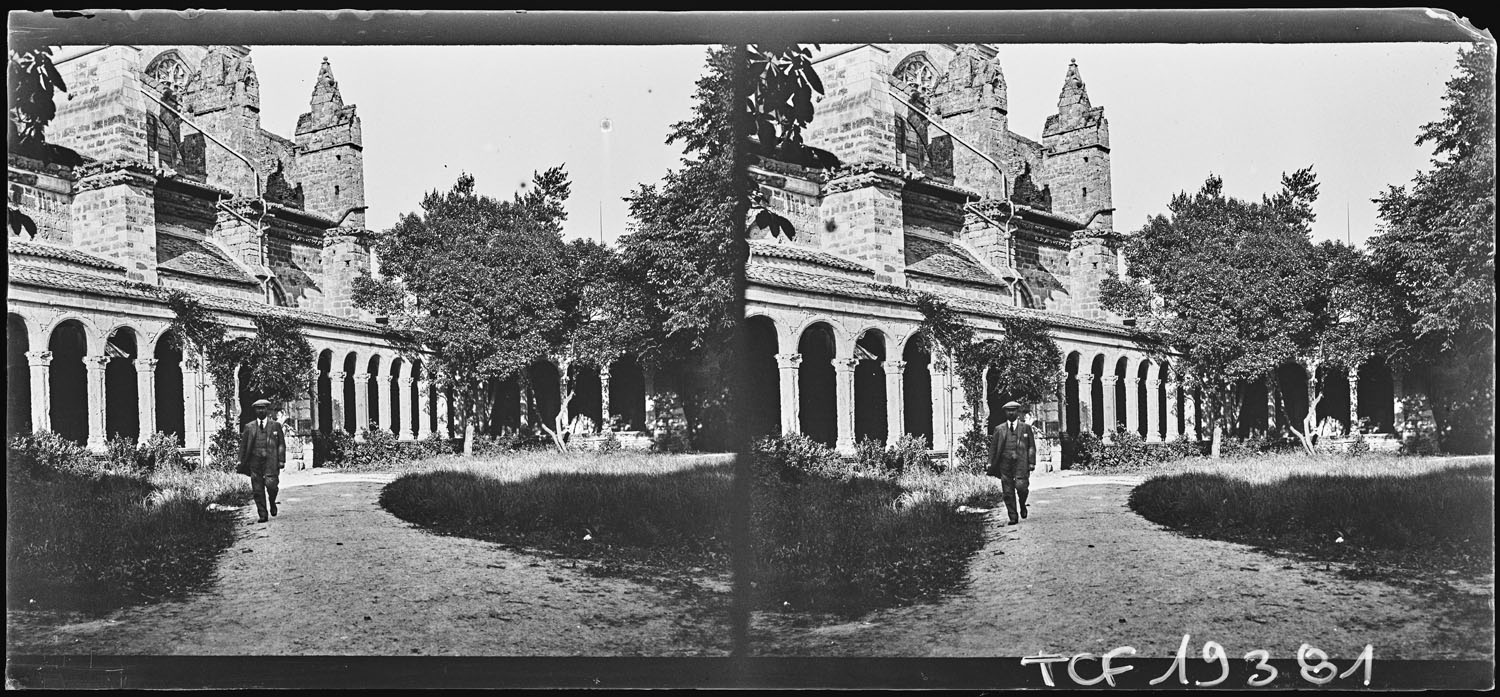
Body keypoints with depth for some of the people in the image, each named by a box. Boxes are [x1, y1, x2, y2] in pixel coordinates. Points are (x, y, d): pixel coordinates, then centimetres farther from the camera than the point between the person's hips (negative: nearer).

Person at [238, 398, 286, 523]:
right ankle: (263, 515, 5)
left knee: (270, 484, -16)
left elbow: (281, 444, 8)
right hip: (254, 461, 2)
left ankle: (272, 503, 14)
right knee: (257, 489, -1)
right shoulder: (249, 427, 12)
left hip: (270, 461, -2)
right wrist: (241, 462, 7)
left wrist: (281, 460, -1)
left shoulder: (275, 425, 10)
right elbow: (243, 445, 13)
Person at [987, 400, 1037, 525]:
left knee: (1021, 486, -16)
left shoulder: (1026, 427, 11)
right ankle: (1013, 517, 7)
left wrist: (1032, 462, 0)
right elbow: (993, 447, 13)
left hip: (1021, 462, -2)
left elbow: (1031, 446, 9)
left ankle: (1022, 505, 14)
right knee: (1007, 492, -1)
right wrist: (991, 463, 4)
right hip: (1004, 462, 2)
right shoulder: (999, 429, 13)